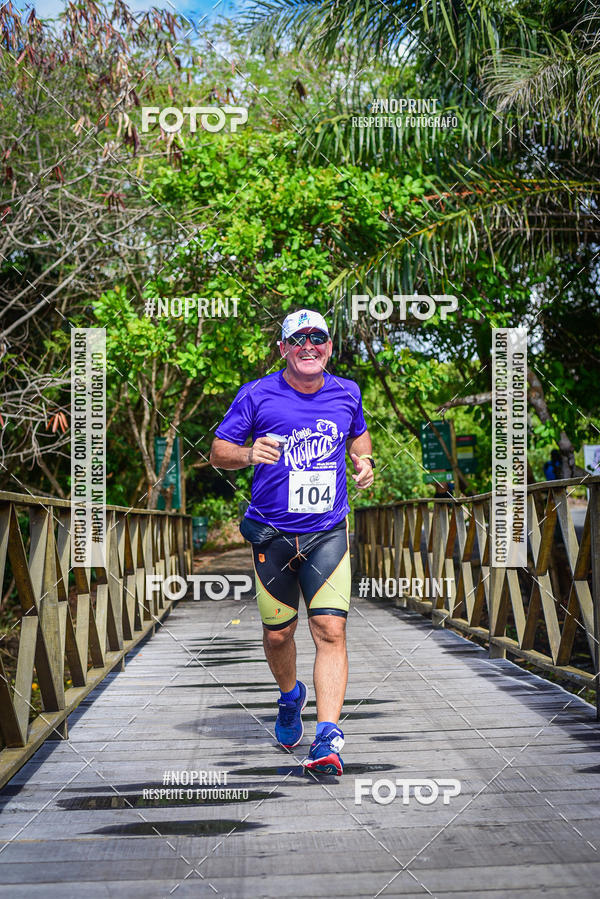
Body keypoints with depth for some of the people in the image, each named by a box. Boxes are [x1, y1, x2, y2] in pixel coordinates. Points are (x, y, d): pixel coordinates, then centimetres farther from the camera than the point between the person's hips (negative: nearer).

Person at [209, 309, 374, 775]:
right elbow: (219, 450, 0)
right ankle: (290, 696, 41)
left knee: (331, 631, -14)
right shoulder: (257, 395, -4)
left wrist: (363, 460, 2)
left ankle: (328, 738, -16)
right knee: (278, 634, 9)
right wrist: (249, 454, -21)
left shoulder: (346, 393, 5)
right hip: (272, 535, -1)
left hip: (328, 534, 1)